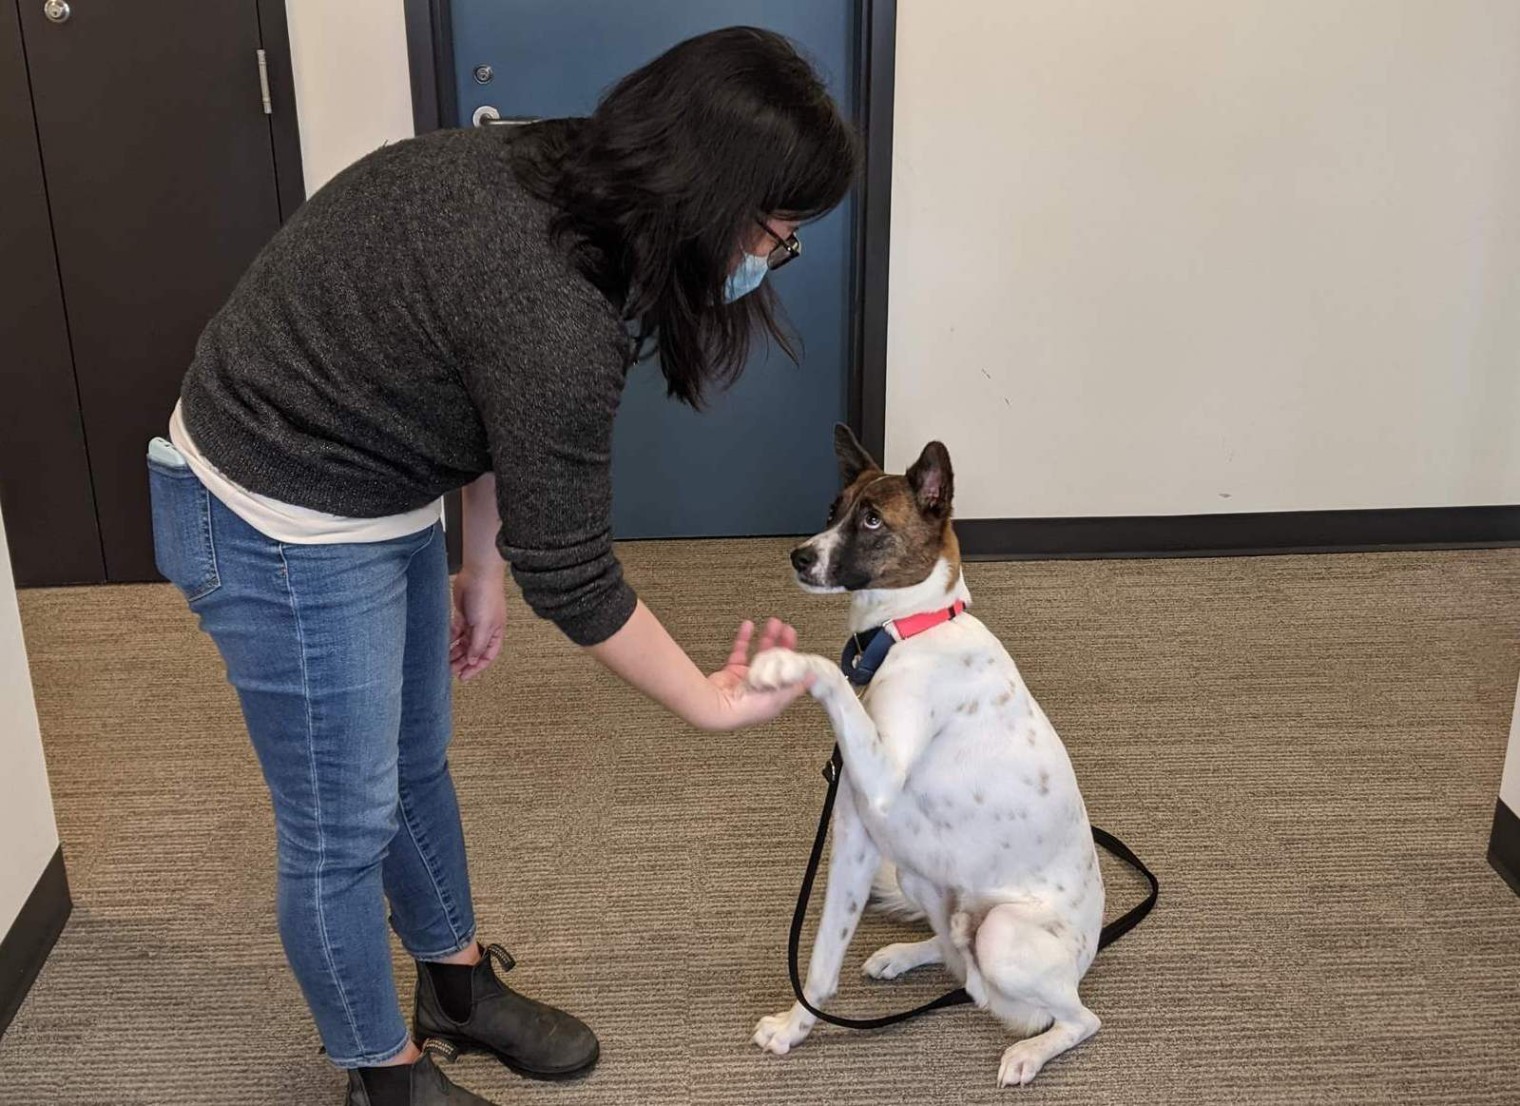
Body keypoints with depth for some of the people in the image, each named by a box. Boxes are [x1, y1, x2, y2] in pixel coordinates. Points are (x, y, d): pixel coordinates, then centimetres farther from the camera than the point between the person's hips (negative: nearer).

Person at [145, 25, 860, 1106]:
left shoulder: (562, 177, -6)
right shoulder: (552, 310, -33)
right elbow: (570, 574, -22)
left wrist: (482, 564, 12)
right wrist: (717, 703, -10)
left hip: (379, 497, 9)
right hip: (285, 529, -9)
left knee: (416, 765, 23)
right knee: (344, 829, 7)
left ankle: (459, 982, 44)